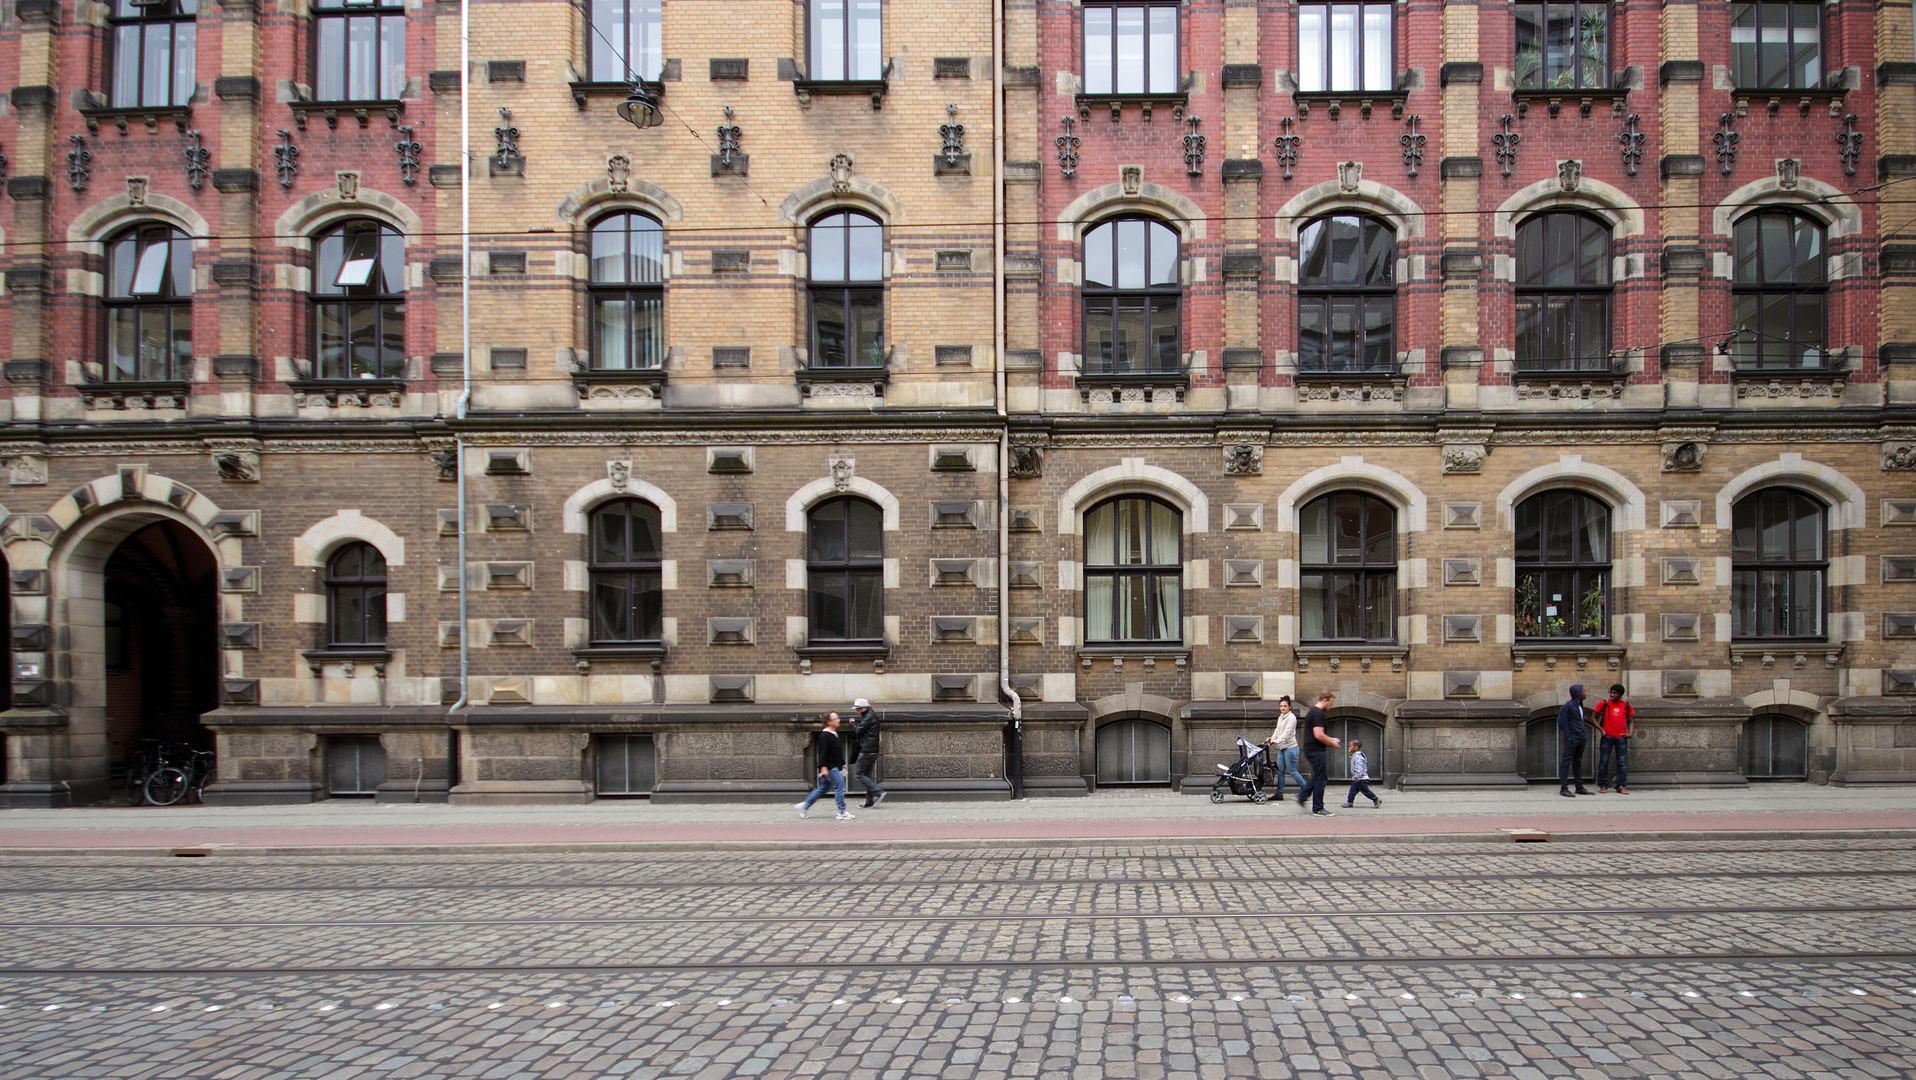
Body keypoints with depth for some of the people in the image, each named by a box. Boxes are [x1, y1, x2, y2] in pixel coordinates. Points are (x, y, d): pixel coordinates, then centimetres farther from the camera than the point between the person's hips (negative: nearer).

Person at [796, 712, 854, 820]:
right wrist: (823, 767, -24)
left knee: (822, 789, 13)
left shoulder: (834, 734, 17)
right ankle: (842, 812, -5)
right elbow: (823, 752, -19)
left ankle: (805, 806, 19)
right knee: (839, 787, -9)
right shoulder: (825, 735, -14)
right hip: (830, 768, -10)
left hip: (835, 767, 10)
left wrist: (842, 764, 27)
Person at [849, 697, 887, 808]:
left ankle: (878, 792, -15)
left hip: (867, 751, -10)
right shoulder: (872, 716, 18)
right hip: (872, 751, 10)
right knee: (867, 775, 12)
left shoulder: (869, 717, -13)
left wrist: (853, 723, 3)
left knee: (858, 774, -7)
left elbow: (858, 731, -14)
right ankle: (870, 801, 12)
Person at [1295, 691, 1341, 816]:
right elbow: (1319, 735, -25)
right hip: (1317, 751, -10)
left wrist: (1330, 739, 20)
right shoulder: (1318, 714, -18)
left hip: (1310, 749, 10)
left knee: (1318, 777, 21)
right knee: (1321, 779, -1)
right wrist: (1332, 743, -12)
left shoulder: (1312, 711, 15)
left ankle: (1302, 797, 21)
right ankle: (1318, 809, 5)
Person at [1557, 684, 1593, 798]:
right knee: (1566, 763, -7)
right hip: (1571, 739, -9)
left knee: (1577, 763, 14)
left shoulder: (1580, 706, 15)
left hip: (1580, 740, 9)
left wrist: (1583, 736, 11)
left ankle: (1579, 787, 21)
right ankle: (1564, 788, -7)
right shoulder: (1568, 706, -12)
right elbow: (1563, 722, -14)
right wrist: (1569, 737, -17)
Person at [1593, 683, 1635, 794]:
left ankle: (1621, 786, 5)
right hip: (1607, 737, -1)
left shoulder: (1627, 705, 6)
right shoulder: (1603, 704, 2)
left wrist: (1630, 733, -3)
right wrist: (1601, 729, -6)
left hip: (1621, 737, 1)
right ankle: (1603, 785, 8)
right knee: (1604, 761, 1)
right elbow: (1594, 718, 6)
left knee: (1622, 762, 0)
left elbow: (1631, 721, 13)